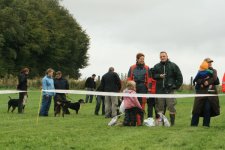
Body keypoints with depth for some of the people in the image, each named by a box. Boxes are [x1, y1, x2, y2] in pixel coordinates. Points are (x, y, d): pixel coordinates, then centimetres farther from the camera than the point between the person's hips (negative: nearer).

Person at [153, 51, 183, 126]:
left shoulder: (173, 66, 5)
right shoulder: (156, 66, 12)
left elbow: (179, 76, 5)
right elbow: (153, 76, 9)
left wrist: (177, 86, -1)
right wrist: (159, 76, -8)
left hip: (170, 90, -3)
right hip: (160, 90, 3)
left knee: (171, 106, -6)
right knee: (160, 106, 3)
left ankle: (172, 122, -2)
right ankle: (160, 121, 10)